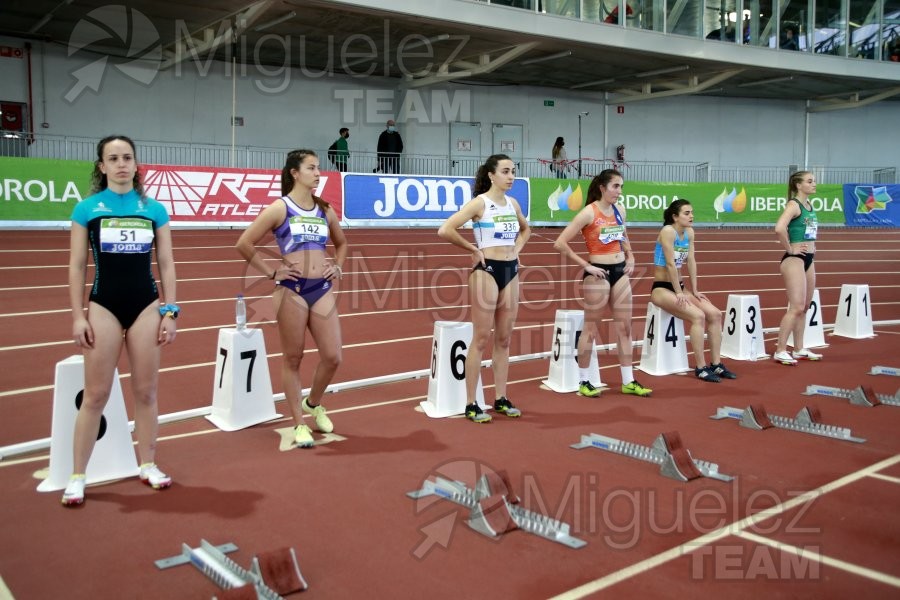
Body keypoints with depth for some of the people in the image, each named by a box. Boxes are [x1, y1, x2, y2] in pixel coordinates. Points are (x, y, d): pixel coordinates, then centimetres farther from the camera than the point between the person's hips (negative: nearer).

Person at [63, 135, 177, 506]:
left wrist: (170, 311, 2)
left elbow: (166, 264, 6)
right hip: (104, 307, -1)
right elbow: (77, 266, 2)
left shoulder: (154, 209, 4)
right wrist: (78, 315, -4)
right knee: (95, 394, 2)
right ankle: (77, 476, 12)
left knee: (145, 391, 8)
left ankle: (148, 465, 21)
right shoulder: (87, 208, 1)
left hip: (146, 306, 2)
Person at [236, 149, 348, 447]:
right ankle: (299, 424, 16)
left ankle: (313, 403, 29)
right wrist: (271, 272, -6)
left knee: (332, 357, 1)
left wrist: (338, 267, 13)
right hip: (292, 289, -5)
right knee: (293, 358, 5)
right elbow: (244, 244, -5)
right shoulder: (279, 208, -4)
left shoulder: (325, 210, 11)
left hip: (323, 289, 5)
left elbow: (341, 242, 29)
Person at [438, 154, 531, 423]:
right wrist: (473, 250, -12)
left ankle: (501, 399, 20)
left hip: (511, 270, 7)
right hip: (487, 270, -7)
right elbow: (445, 230, -21)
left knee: (504, 338, 11)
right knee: (481, 339, -4)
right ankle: (471, 404, 3)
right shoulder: (479, 203, -11)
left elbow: (525, 229, 30)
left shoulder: (513, 203, 9)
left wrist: (516, 250, 12)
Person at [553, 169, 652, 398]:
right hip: (599, 273, -7)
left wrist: (630, 257, 10)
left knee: (624, 327, 9)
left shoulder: (620, 210, 7)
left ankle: (628, 381, 17)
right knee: (591, 329, 2)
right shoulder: (589, 213, -13)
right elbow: (560, 243, -18)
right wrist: (586, 265, -16)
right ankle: (583, 381, 14)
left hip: (620, 271, 7)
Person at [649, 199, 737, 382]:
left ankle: (716, 364, 3)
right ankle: (701, 368, -16)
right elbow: (670, 264, -19)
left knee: (715, 314, -4)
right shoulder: (668, 231, -17)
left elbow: (691, 262, 7)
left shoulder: (689, 232, 7)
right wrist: (679, 293, -18)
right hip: (661, 288, -8)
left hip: (679, 286, 8)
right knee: (698, 316, -24)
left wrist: (694, 290, 3)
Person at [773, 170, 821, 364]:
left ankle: (799, 350, 21)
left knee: (804, 307, 12)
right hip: (794, 259, -9)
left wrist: (812, 246, 15)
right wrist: (789, 248, -19)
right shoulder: (793, 205, -13)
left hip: (809, 259, 9)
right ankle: (780, 351, -7)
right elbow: (779, 228, -31)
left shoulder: (809, 206, 13)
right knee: (796, 307, -12)